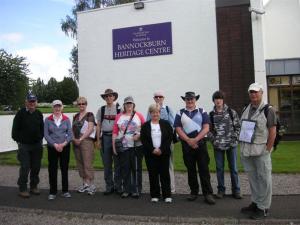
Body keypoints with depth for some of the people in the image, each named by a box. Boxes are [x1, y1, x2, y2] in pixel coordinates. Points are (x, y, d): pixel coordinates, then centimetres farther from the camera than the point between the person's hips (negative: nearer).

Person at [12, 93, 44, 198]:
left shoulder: (39, 114, 6)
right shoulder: (20, 113, -6)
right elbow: (15, 129, -3)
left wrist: (41, 139, 7)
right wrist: (18, 141, -4)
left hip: (37, 145, 4)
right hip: (24, 145, -4)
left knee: (36, 167, 9)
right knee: (25, 167, -1)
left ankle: (34, 186, 23)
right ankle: (22, 189, 11)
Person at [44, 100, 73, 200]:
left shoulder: (66, 119, 3)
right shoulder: (48, 120, 2)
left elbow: (70, 134, -1)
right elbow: (46, 134, -4)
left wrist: (63, 144, -14)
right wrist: (55, 145, -14)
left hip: (65, 147, 1)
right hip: (52, 148, 0)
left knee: (65, 169, 6)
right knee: (52, 170, 3)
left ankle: (65, 191, 18)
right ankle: (52, 192, 15)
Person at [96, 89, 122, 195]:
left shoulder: (119, 109, 1)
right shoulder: (101, 109, 10)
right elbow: (98, 125, 11)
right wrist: (98, 140, 6)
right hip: (105, 137, 2)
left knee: (117, 163, 3)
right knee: (107, 163, 8)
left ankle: (118, 186, 15)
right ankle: (109, 186, 19)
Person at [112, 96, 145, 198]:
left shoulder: (139, 116, 4)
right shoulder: (119, 116, 8)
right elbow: (115, 132, 6)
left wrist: (139, 135, -13)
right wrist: (114, 146, 2)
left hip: (136, 146, -1)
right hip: (123, 146, 2)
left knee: (136, 168, 4)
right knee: (125, 169, 6)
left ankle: (136, 190, 13)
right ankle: (127, 190, 17)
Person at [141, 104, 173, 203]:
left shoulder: (166, 124, 4)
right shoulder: (145, 126, 5)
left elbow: (170, 138, -3)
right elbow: (143, 140, -1)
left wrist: (161, 149, -13)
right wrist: (153, 150, -13)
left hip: (164, 153, 0)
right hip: (150, 154, 1)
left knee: (165, 174, 3)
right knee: (153, 174, 5)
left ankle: (167, 195, 12)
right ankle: (155, 195, 16)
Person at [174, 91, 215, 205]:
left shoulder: (202, 112, 7)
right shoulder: (180, 113, 9)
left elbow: (206, 128, -2)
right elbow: (178, 129, 0)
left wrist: (195, 140, -13)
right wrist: (189, 141, -11)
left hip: (200, 143, -1)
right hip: (187, 144, 1)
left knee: (204, 169, -3)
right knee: (191, 169, 9)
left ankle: (208, 194, 2)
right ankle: (194, 192, 20)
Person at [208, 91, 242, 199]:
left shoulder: (231, 112, 0)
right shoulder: (211, 114, 3)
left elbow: (238, 127, 2)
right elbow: (208, 129, 6)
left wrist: (234, 138, -7)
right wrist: (213, 140, -5)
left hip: (231, 144, -1)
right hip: (218, 145, 1)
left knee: (233, 168, 7)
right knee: (219, 168, 8)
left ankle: (236, 190, 18)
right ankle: (221, 190, 20)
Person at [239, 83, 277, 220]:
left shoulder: (268, 110, -5)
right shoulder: (246, 110, 12)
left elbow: (273, 132, -9)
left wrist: (267, 150, -13)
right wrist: (242, 148, 10)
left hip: (261, 151, -6)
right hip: (246, 151, 6)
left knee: (263, 179, 3)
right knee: (252, 178, 15)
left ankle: (263, 208, 14)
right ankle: (255, 202, 30)